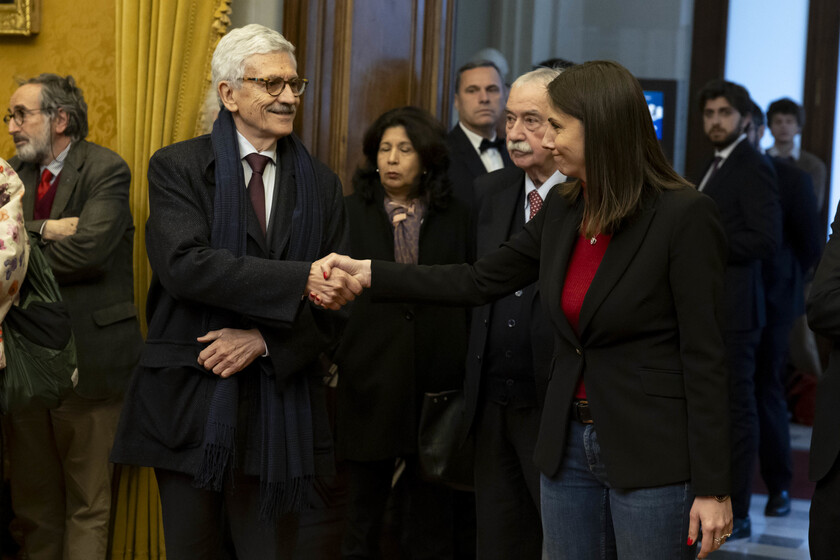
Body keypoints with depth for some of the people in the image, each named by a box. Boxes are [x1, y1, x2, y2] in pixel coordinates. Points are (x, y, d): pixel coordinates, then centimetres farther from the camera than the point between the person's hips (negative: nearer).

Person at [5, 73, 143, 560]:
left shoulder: (106, 170, -7)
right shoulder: (17, 172, 12)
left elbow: (88, 250, -21)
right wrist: (43, 230, -16)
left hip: (87, 359, -6)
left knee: (88, 503, 3)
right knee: (32, 497, 13)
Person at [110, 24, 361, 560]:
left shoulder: (320, 184, 10)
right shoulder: (177, 168, -1)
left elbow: (337, 304, 5)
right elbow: (183, 264, -18)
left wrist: (266, 339, -13)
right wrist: (299, 279, -24)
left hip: (281, 409, 2)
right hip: (191, 406, -2)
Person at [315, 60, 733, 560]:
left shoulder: (685, 215, -14)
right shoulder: (563, 210, 7)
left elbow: (704, 356, -14)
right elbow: (479, 281, 12)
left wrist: (713, 487, -15)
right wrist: (368, 274, 7)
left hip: (652, 456, -7)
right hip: (568, 444, 7)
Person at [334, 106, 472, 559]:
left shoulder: (456, 217, 7)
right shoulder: (352, 212, 4)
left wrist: (468, 376, 2)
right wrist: (331, 358, -6)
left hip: (437, 381, 1)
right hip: (371, 380, -1)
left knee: (432, 504, 6)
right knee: (366, 495, 5)